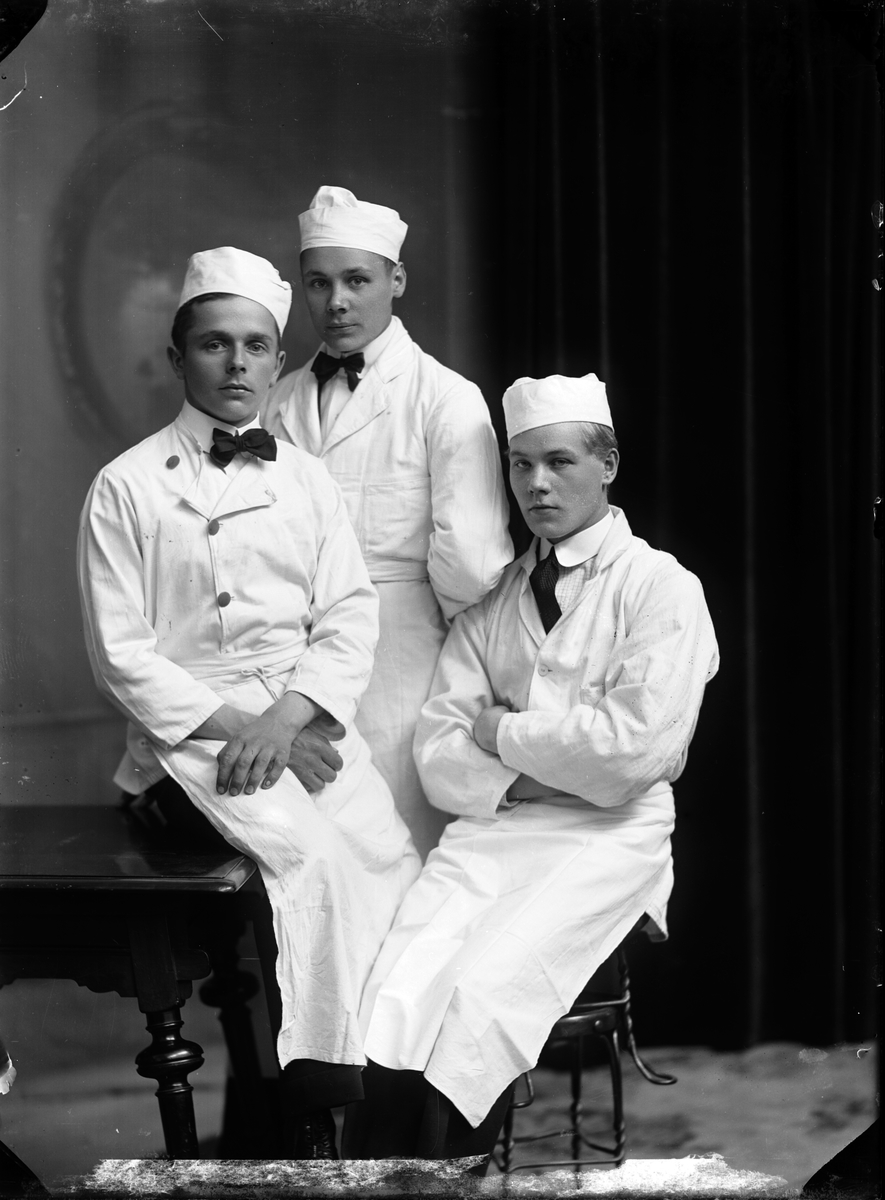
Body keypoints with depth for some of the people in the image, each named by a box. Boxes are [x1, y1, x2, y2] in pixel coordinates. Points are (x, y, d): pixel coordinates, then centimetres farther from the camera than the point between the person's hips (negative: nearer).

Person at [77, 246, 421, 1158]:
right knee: (311, 858, -28)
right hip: (192, 730, -4)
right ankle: (313, 1115, -18)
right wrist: (233, 725, -12)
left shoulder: (304, 478, 13)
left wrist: (285, 718, -12)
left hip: (307, 720, 4)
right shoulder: (127, 488, 2)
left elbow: (349, 618, 6)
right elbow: (122, 655, -2)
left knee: (394, 865, -19)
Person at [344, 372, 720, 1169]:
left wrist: (504, 732, -3)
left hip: (610, 835, -4)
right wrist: (521, 779, -11)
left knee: (482, 994, -28)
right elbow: (439, 751, 7)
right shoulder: (490, 602, 17)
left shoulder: (661, 587, 2)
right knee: (399, 997, -23)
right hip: (493, 828, 4)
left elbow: (638, 747, -11)